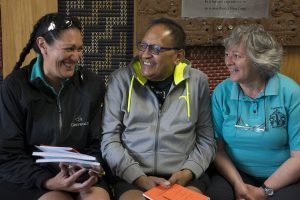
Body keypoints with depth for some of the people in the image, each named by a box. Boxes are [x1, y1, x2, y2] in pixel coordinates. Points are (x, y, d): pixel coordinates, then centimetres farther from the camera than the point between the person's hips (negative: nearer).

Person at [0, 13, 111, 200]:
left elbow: (97, 144, 2)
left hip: (80, 174, 2)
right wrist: (49, 182, -22)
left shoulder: (93, 84, 0)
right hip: (27, 176, -2)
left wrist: (88, 172, -19)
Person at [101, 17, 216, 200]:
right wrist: (139, 178, -11)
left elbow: (206, 140, 8)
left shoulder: (197, 81, 5)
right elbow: (110, 139, 0)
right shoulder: (121, 80, 2)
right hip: (131, 178, -1)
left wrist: (188, 173, -9)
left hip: (184, 178, 1)